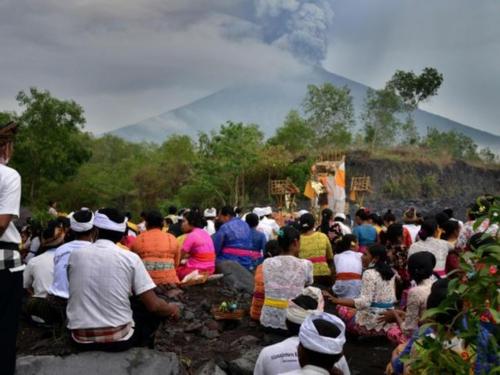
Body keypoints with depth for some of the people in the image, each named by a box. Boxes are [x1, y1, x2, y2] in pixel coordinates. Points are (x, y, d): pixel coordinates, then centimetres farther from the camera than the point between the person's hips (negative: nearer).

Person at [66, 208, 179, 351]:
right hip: (118, 338, -4)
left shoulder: (75, 255, 1)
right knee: (157, 310, 22)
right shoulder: (130, 258, -8)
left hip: (81, 339, 4)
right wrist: (171, 309, 15)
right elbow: (154, 306, -8)